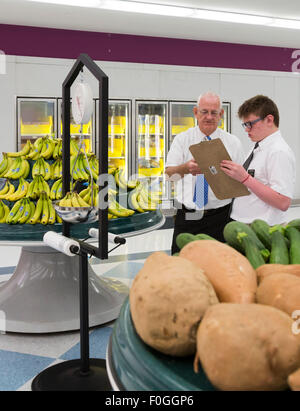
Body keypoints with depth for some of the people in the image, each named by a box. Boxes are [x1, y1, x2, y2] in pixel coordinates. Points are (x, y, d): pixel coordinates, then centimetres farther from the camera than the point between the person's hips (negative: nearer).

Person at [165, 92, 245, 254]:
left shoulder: (233, 142, 5)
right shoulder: (182, 139, 4)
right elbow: (169, 173, -10)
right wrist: (186, 168, -30)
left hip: (219, 217, 0)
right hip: (187, 216, 1)